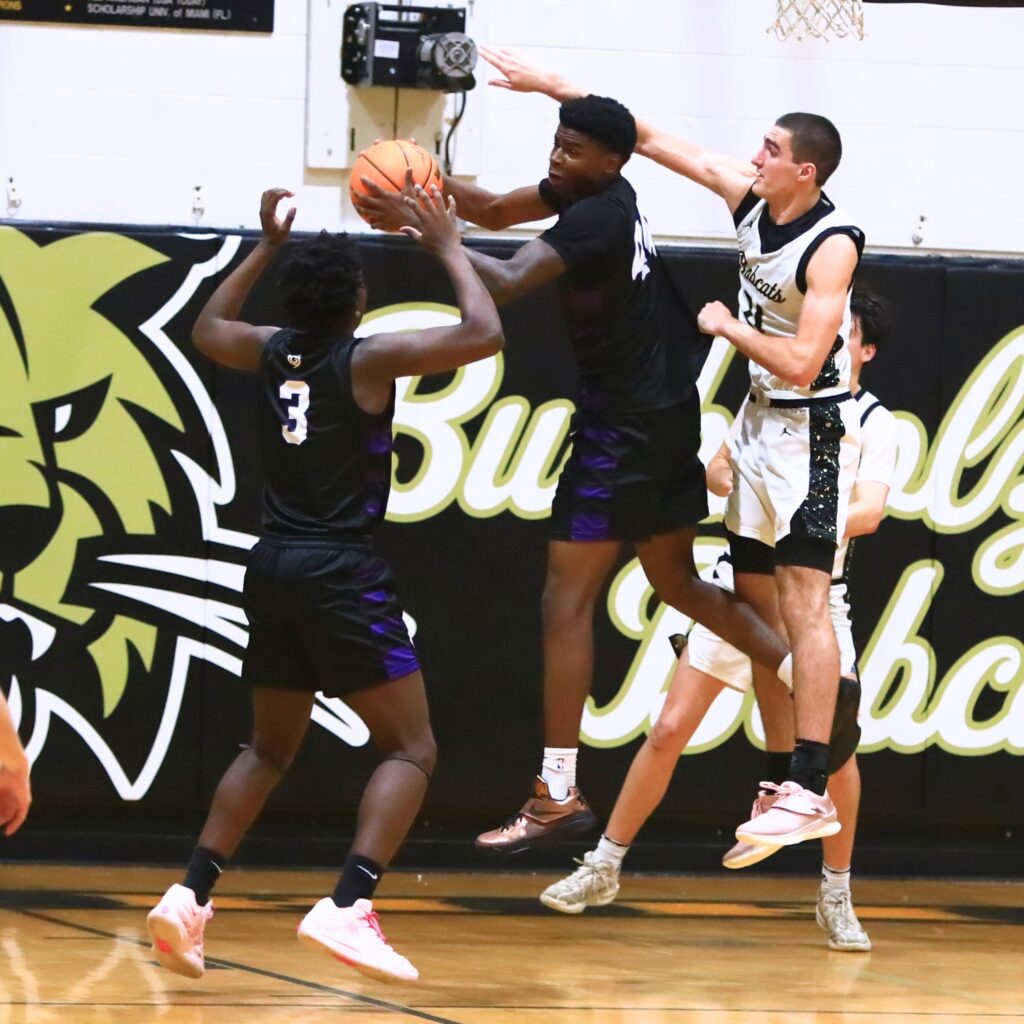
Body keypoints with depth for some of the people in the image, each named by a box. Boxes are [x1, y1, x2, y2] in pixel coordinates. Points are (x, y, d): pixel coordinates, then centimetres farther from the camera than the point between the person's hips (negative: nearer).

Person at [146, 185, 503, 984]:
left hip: (274, 566, 7)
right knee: (411, 748, -2)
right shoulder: (369, 360, -9)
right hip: (343, 572, -7)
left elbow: (206, 329, 30)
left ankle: (192, 896, 8)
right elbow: (483, 335, -11)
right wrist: (448, 248, 2)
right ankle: (349, 908, -21)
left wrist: (267, 247, 34)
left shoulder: (271, 352, 7)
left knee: (270, 748, 22)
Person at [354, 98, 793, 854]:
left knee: (567, 601, -8)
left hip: (625, 424, -10)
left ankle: (557, 793, -10)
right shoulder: (593, 192, 7)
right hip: (667, 413, 10)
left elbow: (508, 282, -33)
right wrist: (431, 182, -3)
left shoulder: (596, 217, -21)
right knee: (676, 579, 24)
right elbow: (497, 211, 15)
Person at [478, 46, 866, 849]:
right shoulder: (750, 197, 0)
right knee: (757, 602, 8)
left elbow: (801, 364, -26)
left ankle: (811, 792, -19)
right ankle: (782, 782, 13)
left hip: (813, 429, -9)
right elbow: (652, 140, 6)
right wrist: (554, 87, 5)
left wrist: (726, 326, -14)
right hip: (760, 421, 9)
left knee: (803, 597, -14)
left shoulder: (832, 244, -21)